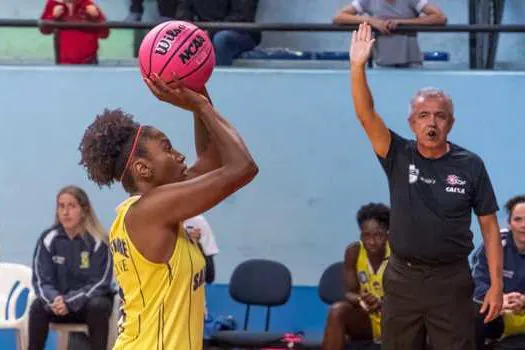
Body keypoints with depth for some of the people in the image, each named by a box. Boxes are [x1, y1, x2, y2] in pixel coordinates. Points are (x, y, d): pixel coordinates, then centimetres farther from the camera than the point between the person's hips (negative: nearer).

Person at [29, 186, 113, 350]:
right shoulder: (48, 239, -7)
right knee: (38, 306, -28)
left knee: (98, 306, -34)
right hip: (59, 301, 2)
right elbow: (41, 281, -7)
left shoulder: (98, 241, -14)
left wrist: (70, 302, -30)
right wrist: (54, 299, -30)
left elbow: (99, 284, -16)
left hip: (90, 301, -2)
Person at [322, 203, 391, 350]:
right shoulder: (353, 251, -11)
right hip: (365, 319, 2)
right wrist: (360, 300, -31)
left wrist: (383, 303, -37)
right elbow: (350, 293, -6)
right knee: (337, 311, -27)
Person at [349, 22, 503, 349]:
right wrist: (358, 67, -30)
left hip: (451, 281, -2)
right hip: (402, 277, 2)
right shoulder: (398, 157, -1)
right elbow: (366, 115, -14)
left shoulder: (471, 165, -3)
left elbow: (490, 226, 0)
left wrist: (496, 284, -5)